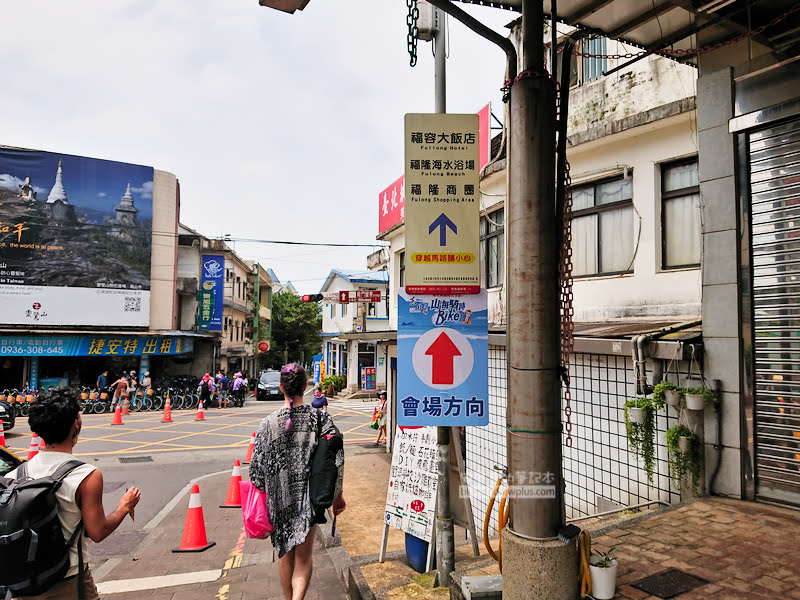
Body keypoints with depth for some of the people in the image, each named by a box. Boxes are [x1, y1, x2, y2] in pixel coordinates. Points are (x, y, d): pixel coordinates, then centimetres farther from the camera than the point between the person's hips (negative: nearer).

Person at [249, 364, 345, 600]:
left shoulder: (268, 423, -8)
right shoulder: (320, 418, -9)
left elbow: (257, 467, -3)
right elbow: (337, 459, -10)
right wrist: (338, 494, 1)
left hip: (279, 499, 1)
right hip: (309, 496, -1)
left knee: (285, 555, 21)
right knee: (303, 557, 9)